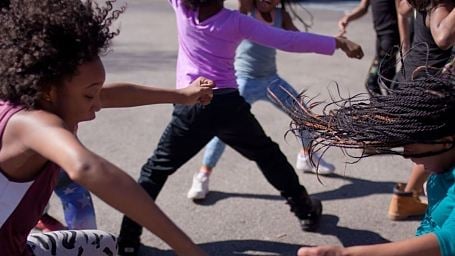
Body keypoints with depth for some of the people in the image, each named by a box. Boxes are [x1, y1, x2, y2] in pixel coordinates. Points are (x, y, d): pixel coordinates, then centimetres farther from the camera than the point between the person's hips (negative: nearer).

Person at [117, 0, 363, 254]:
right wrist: (338, 42, -5)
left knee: (155, 170, 13)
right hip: (228, 104, 0)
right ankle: (306, 210, 33)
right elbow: (287, 41, -8)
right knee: (269, 157, 22)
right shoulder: (236, 21, -4)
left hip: (190, 107, 1)